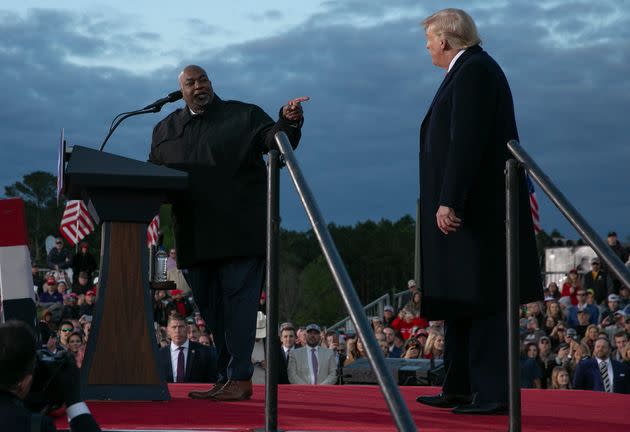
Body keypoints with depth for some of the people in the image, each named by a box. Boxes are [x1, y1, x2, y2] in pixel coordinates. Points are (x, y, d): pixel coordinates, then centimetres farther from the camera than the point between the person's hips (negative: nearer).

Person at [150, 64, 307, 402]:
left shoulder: (243, 116, 6)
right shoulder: (165, 130, 17)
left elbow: (273, 139, -7)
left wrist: (288, 122, -28)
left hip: (240, 233, -5)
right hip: (195, 237, 5)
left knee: (237, 301, -9)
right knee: (211, 310, 8)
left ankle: (240, 378, -9)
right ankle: (225, 380, 15)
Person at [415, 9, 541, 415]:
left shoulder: (473, 71, -14)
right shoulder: (470, 70, 18)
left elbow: (466, 142, -22)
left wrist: (448, 200, -25)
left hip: (474, 209, -11)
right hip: (464, 207, 11)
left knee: (479, 301, -9)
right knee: (459, 301, 14)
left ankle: (495, 393, -8)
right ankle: (458, 389, 21)